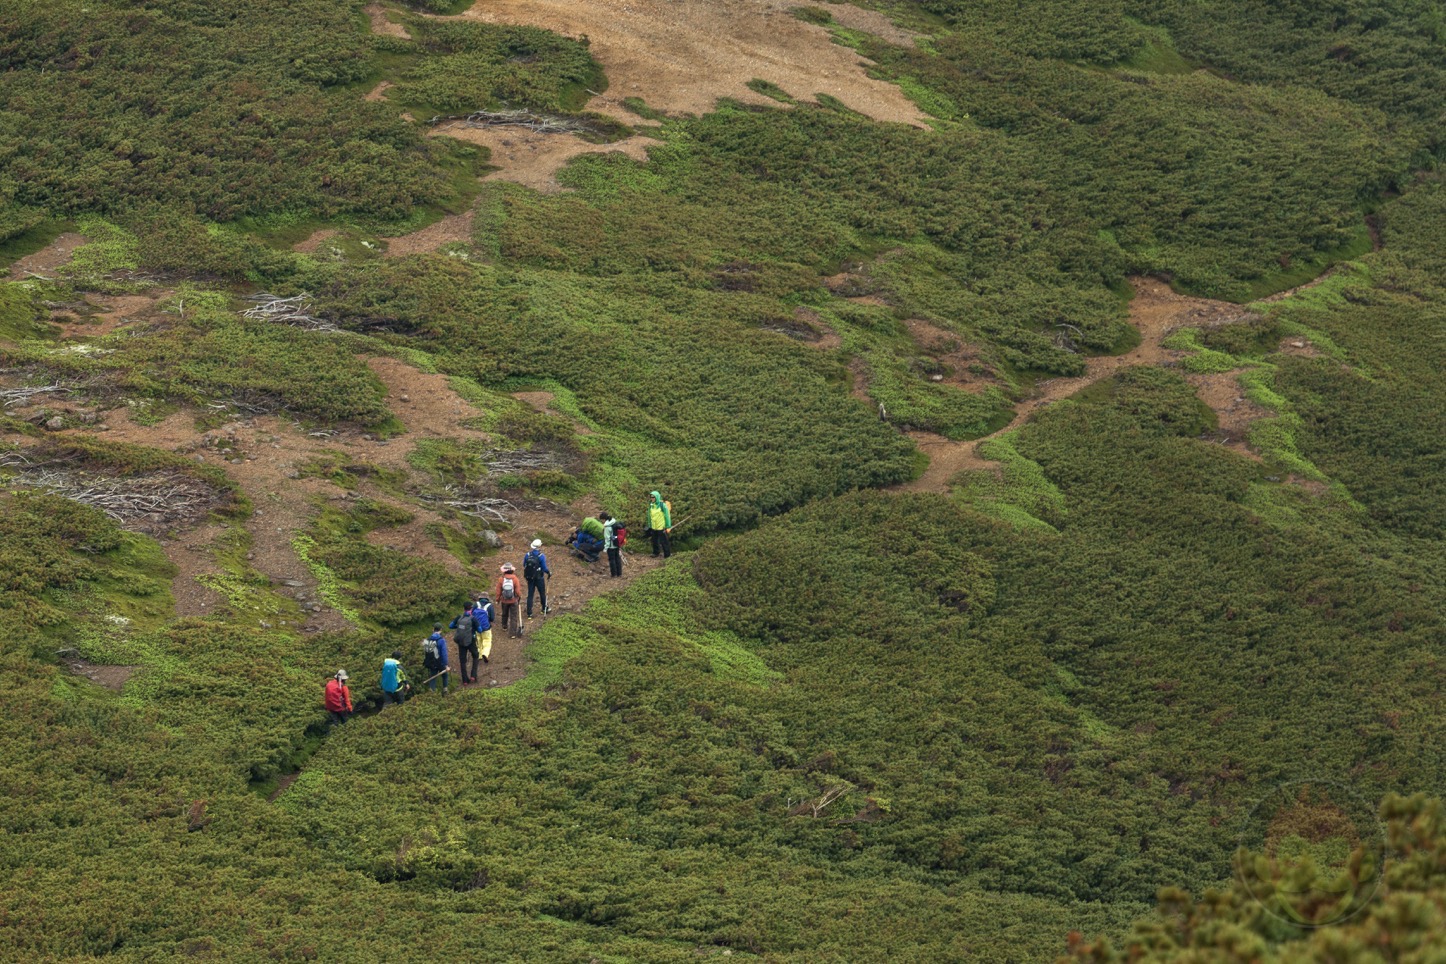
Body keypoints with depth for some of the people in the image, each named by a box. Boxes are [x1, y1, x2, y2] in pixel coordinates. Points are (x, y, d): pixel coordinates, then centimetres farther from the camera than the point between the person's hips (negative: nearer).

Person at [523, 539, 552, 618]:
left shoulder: (527, 555, -5)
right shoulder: (541, 556, -18)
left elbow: (524, 566, 7)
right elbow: (545, 568, -14)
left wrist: (524, 575, 24)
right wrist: (549, 573, 5)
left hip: (529, 578, 3)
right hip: (539, 578, -3)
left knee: (530, 595, 8)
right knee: (542, 594, 17)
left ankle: (529, 613, 8)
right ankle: (544, 609, 34)